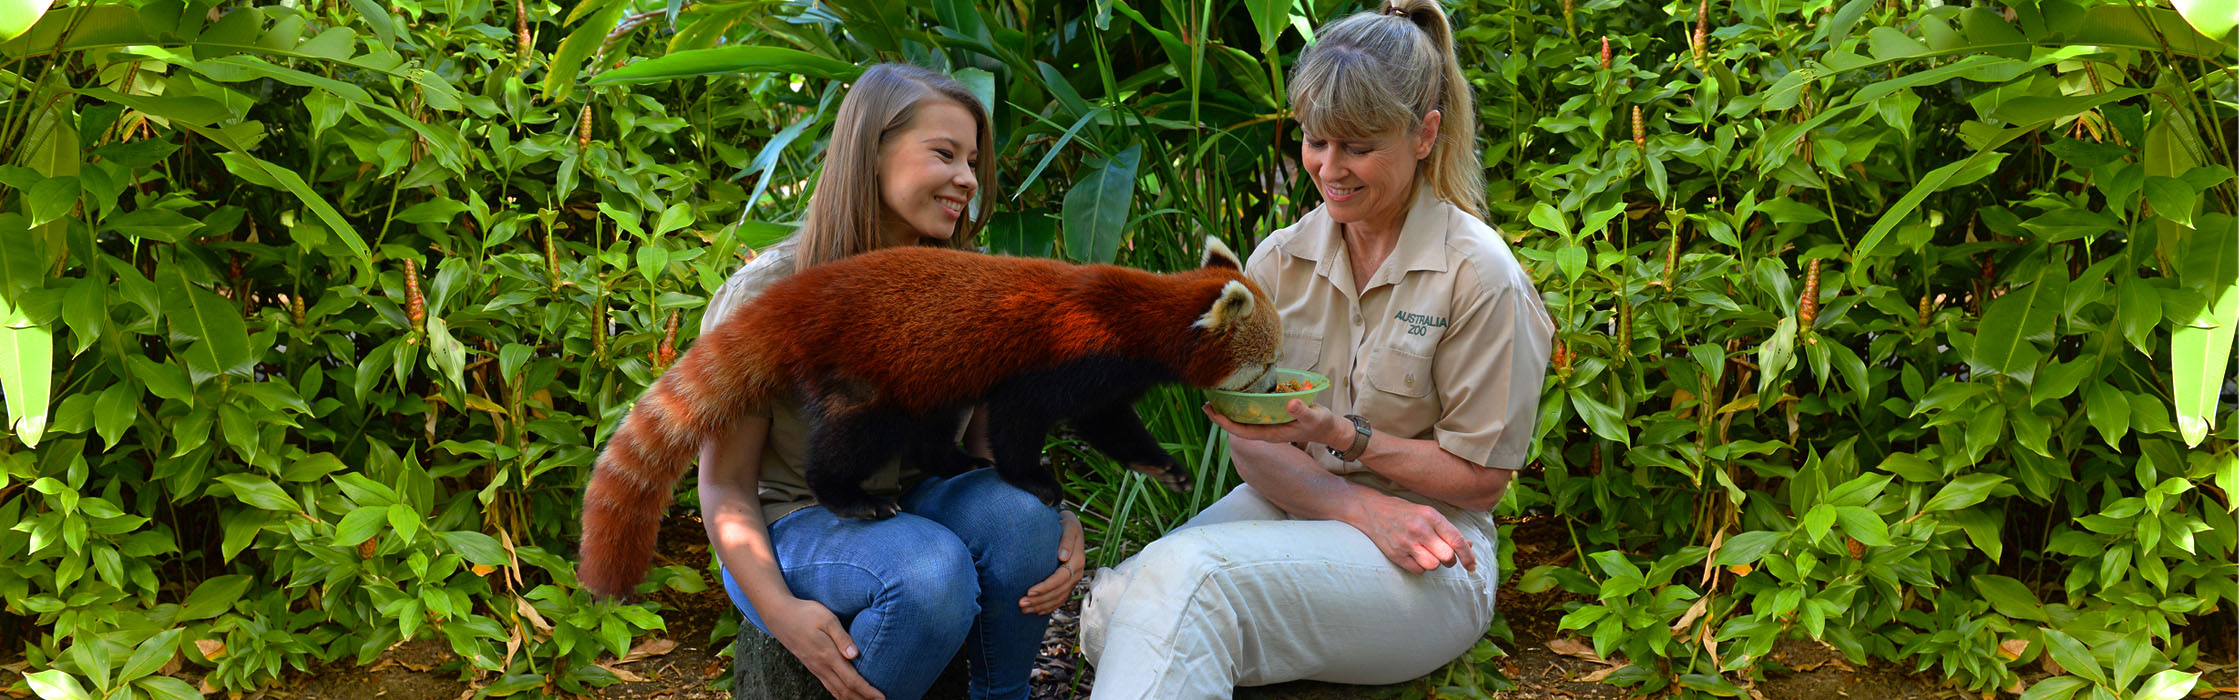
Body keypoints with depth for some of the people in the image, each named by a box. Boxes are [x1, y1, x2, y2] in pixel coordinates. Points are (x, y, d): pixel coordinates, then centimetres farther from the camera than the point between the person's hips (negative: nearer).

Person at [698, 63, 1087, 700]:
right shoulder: (766, 295, -14)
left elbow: (997, 444, 3)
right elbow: (725, 485, -10)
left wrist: (1058, 519, -21)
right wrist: (782, 612, -26)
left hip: (917, 507, 5)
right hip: (792, 528, -4)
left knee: (1017, 514, -27)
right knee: (930, 568, -34)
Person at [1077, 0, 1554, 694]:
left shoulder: (1478, 273, -7)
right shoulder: (1278, 260, 8)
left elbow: (1480, 477, -3)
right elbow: (1252, 447, 4)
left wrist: (1340, 434, -17)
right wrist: (1362, 508, -15)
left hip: (1421, 562, -4)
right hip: (1290, 506, 5)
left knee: (1187, 573, -33)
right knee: (1112, 604, -28)